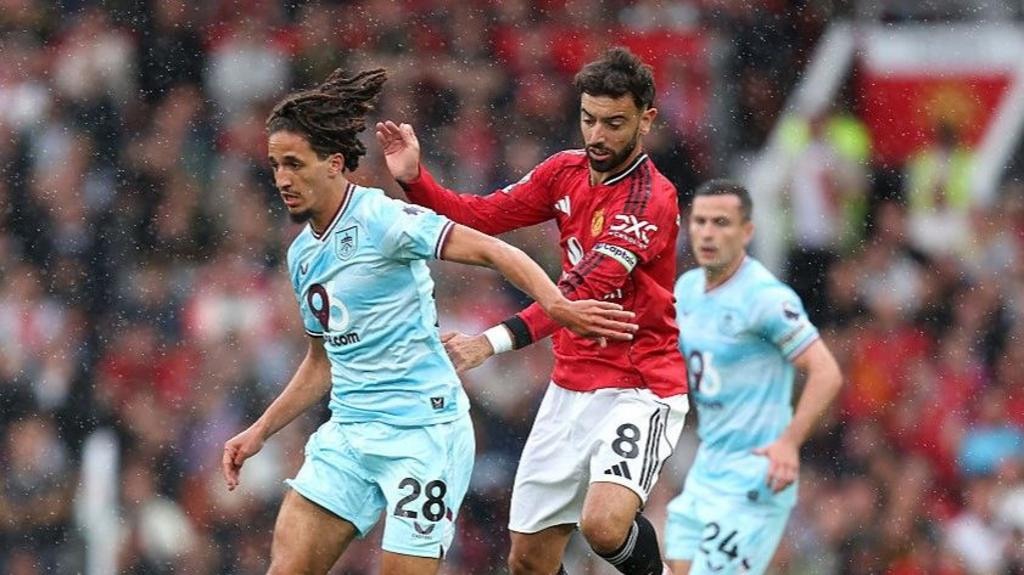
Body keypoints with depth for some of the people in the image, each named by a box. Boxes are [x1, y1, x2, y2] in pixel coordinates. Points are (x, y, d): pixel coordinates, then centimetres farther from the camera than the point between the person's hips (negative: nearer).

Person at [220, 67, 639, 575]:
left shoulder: (379, 219, -12)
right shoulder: (302, 254, 13)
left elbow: (490, 250, -20)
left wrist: (556, 306, -35)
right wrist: (260, 431, 21)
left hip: (423, 433, -8)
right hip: (347, 433, 8)